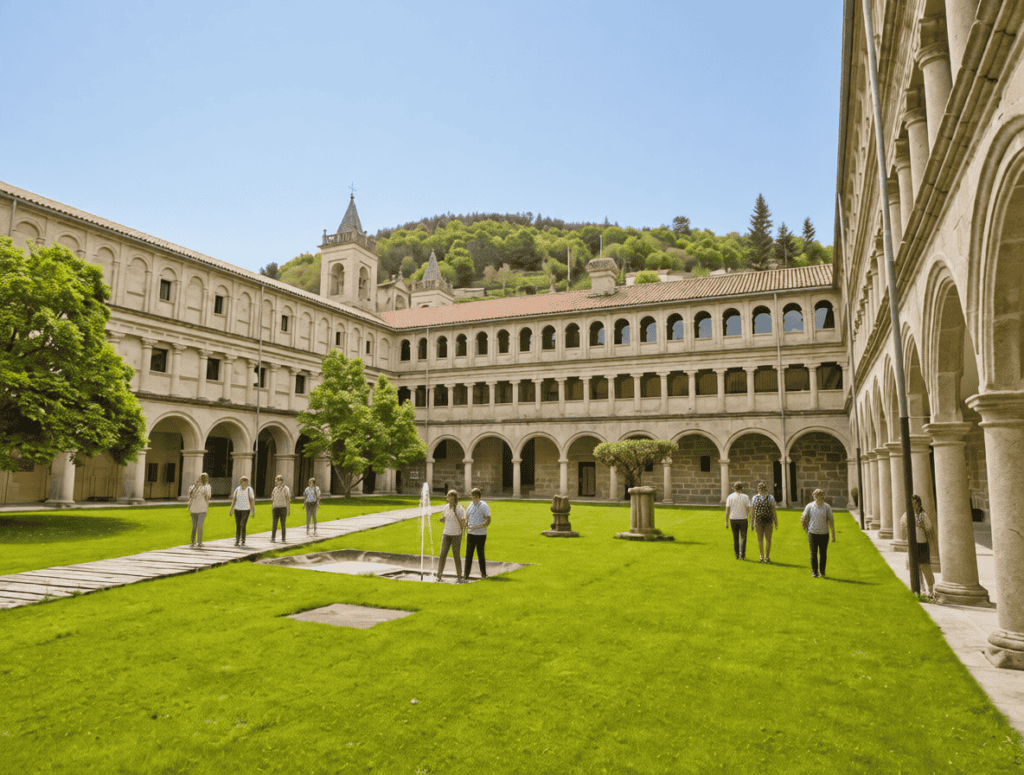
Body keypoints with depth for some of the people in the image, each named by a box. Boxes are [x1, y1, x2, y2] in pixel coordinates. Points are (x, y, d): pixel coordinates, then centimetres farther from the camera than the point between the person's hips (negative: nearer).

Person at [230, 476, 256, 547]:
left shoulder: (249, 489, -8)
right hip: (237, 509, 3)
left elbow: (252, 500, -8)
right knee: (238, 525, 6)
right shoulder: (237, 489, 2)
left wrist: (253, 511, -10)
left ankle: (243, 541, -1)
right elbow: (234, 499, 7)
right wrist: (231, 509, 4)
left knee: (243, 525, -11)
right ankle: (237, 540, 17)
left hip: (246, 510, -3)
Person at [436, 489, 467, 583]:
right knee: (442, 555, -2)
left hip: (456, 535, -4)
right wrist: (442, 518, -5)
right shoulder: (446, 507, 4)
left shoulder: (460, 510, -10)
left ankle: (459, 577, 11)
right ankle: (438, 576, 3)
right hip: (446, 534, 4)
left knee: (456, 556, 0)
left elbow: (462, 525, -12)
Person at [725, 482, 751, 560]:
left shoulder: (730, 497, -3)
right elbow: (748, 510, -7)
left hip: (733, 520, 2)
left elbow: (727, 510, -6)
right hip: (743, 519, -2)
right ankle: (742, 555, -3)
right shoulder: (745, 497, -6)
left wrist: (726, 522, -2)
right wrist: (749, 521, 2)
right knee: (743, 538, 7)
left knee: (735, 538, 12)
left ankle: (737, 555, 13)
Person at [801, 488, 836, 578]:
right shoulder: (809, 507, -3)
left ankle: (822, 572, 19)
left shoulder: (827, 507, -3)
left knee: (823, 554, 6)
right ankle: (814, 572, 9)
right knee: (813, 554, 1)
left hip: (824, 534, 1)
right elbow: (803, 519, 7)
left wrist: (833, 535, -3)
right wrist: (807, 531, 7)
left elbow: (831, 521, -1)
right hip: (812, 534, 0)